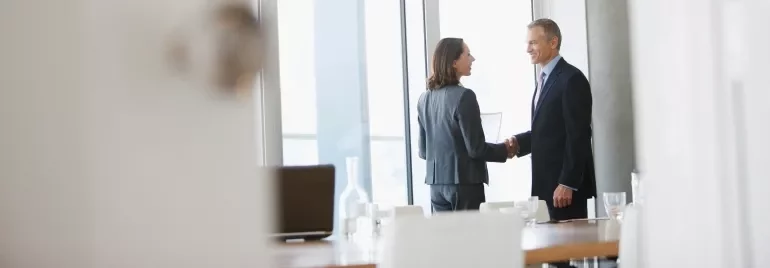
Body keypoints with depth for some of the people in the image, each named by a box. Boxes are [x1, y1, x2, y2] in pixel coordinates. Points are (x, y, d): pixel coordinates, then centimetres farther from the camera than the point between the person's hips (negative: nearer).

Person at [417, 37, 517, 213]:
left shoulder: (425, 98, 7)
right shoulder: (464, 96, -15)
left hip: (437, 183, 7)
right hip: (464, 182, -7)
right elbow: (476, 149, -15)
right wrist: (505, 150, 2)